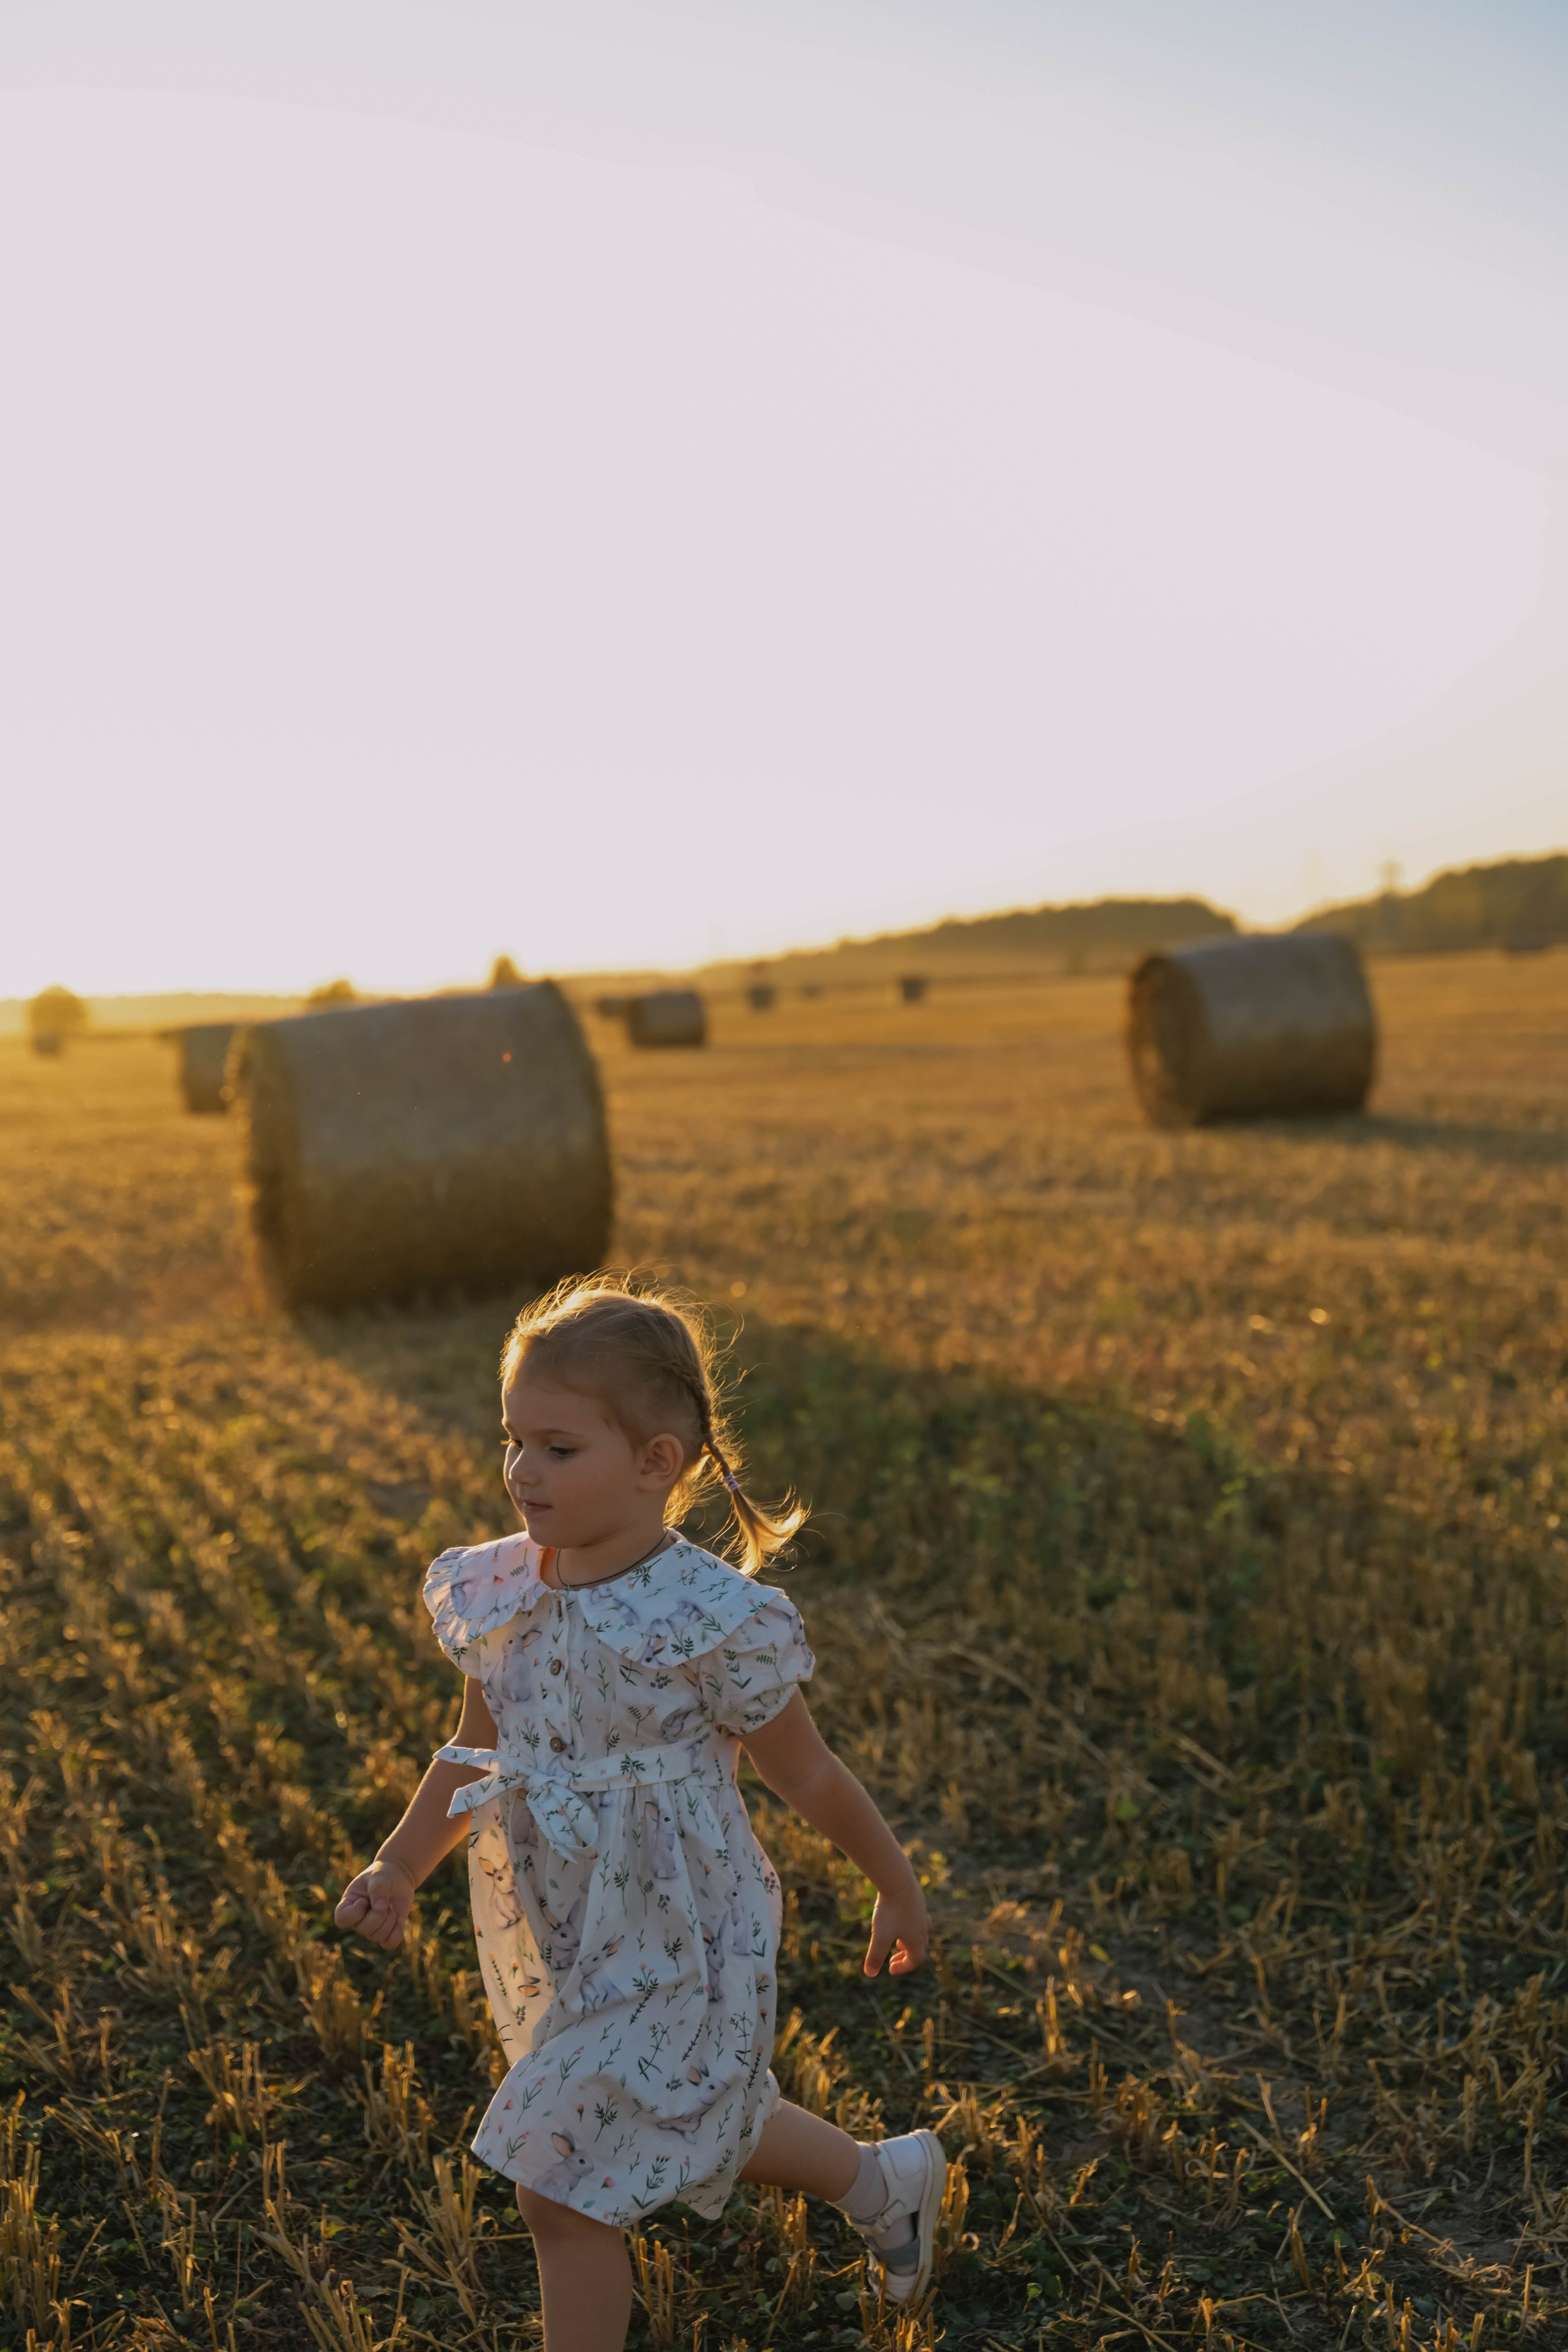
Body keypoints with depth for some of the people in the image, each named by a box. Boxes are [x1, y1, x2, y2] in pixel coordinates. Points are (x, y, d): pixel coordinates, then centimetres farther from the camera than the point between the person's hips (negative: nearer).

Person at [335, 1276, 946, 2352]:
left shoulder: (707, 1618, -25)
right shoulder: (503, 1593, -7)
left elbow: (809, 1776, -13)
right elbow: (478, 1752, 8)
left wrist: (898, 1890, -1)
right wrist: (401, 1867, 0)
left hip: (670, 1946, -7)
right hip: (561, 1937, 7)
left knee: (563, 2191, 1)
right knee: (698, 2122, 25)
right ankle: (887, 2181, 52)